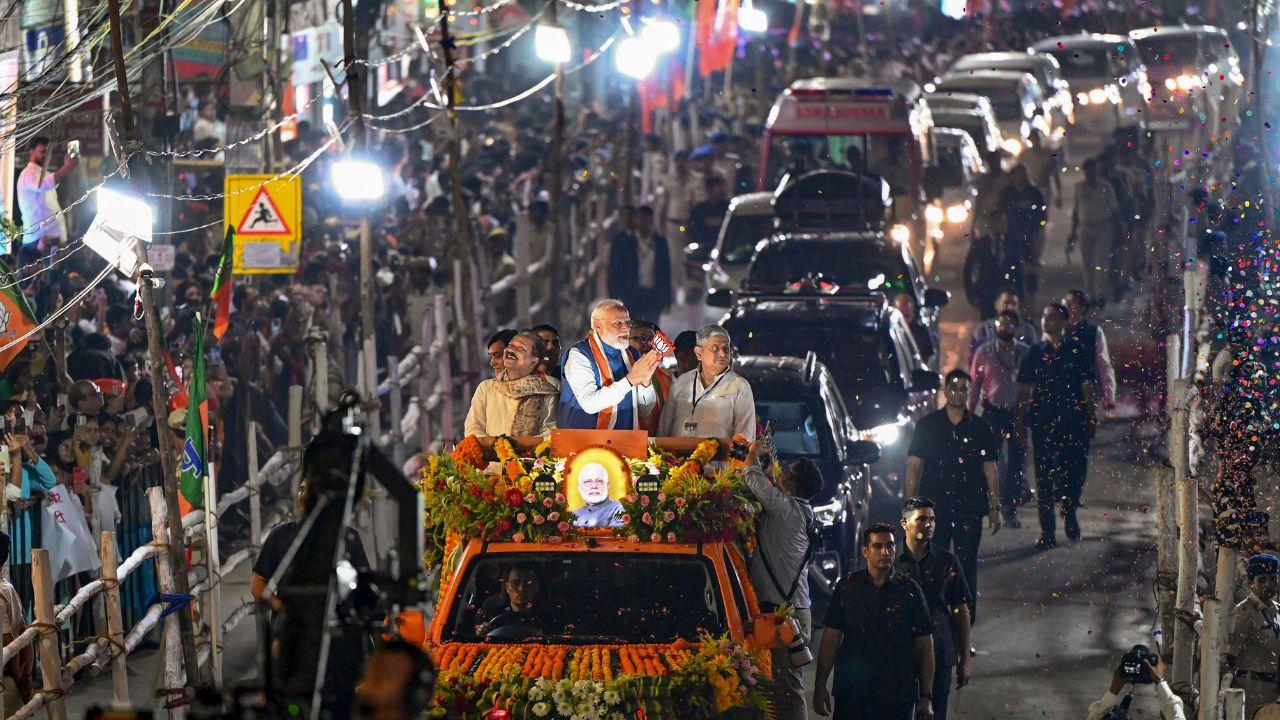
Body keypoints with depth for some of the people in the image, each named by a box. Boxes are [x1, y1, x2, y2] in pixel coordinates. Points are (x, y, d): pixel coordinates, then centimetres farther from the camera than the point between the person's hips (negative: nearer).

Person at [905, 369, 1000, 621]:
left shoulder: (979, 428, 7)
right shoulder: (927, 425, 4)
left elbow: (990, 469, 11)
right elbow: (913, 466, 5)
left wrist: (995, 508, 6)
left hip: (970, 508, 1)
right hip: (934, 507, -1)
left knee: (967, 566, 2)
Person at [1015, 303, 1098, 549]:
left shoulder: (1076, 352, 5)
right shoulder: (1036, 352, 7)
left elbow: (1087, 388, 7)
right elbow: (1025, 390, 7)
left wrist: (1091, 417, 3)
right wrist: (1020, 417, 2)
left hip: (1073, 420, 0)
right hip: (1043, 422, 0)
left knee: (1074, 471, 1)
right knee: (1044, 476, -2)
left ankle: (1069, 515, 28)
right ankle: (1047, 530, 2)